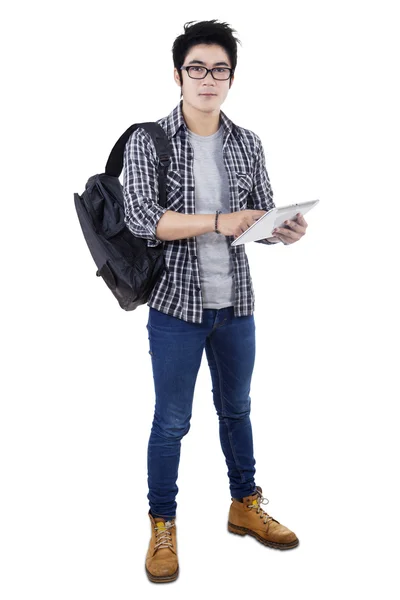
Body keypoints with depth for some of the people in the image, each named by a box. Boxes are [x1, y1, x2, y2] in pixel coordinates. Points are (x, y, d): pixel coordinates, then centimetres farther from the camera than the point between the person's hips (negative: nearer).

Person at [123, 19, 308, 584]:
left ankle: (245, 505, 39)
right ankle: (163, 526, 25)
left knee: (236, 409, 19)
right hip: (176, 304, -4)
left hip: (236, 303, 4)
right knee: (171, 421, 6)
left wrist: (285, 231, -18)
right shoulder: (148, 141, -7)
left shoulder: (247, 144, 4)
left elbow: (262, 217, 5)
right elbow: (140, 216, -19)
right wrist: (217, 222, -29)